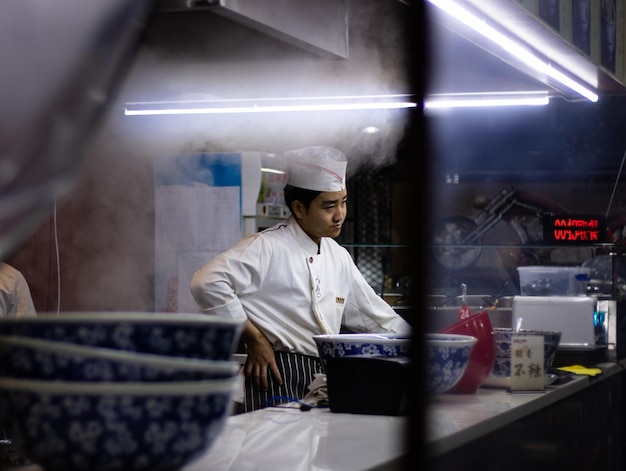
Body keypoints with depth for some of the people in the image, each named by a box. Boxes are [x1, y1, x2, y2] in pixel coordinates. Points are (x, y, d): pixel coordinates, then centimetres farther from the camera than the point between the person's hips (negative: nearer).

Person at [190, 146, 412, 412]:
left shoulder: (338, 256, 18)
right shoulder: (267, 247, -8)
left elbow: (371, 313, 26)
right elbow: (207, 283, -20)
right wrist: (254, 340, -15)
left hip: (325, 378, 7)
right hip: (278, 379, -7)